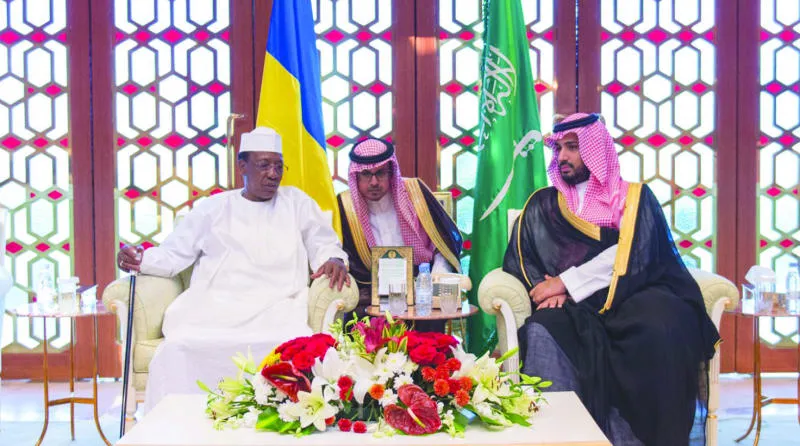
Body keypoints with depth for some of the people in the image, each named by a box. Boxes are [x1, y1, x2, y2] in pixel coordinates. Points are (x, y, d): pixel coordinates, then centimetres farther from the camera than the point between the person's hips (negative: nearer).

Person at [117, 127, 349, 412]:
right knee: (177, 349, -32)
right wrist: (141, 260, -3)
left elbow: (325, 245, 20)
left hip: (276, 311, 0)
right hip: (212, 310, 1)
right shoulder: (212, 209, 22)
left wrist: (333, 260, -4)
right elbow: (174, 254, 18)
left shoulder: (297, 202, 22)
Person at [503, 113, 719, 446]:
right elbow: (518, 259, 13)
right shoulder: (543, 205, 22)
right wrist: (549, 289, -9)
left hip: (632, 297, -1)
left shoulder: (634, 197, 14)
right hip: (575, 308, 1)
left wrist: (565, 282, -10)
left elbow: (632, 256, -3)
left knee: (661, 325, -35)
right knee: (542, 332, -34)